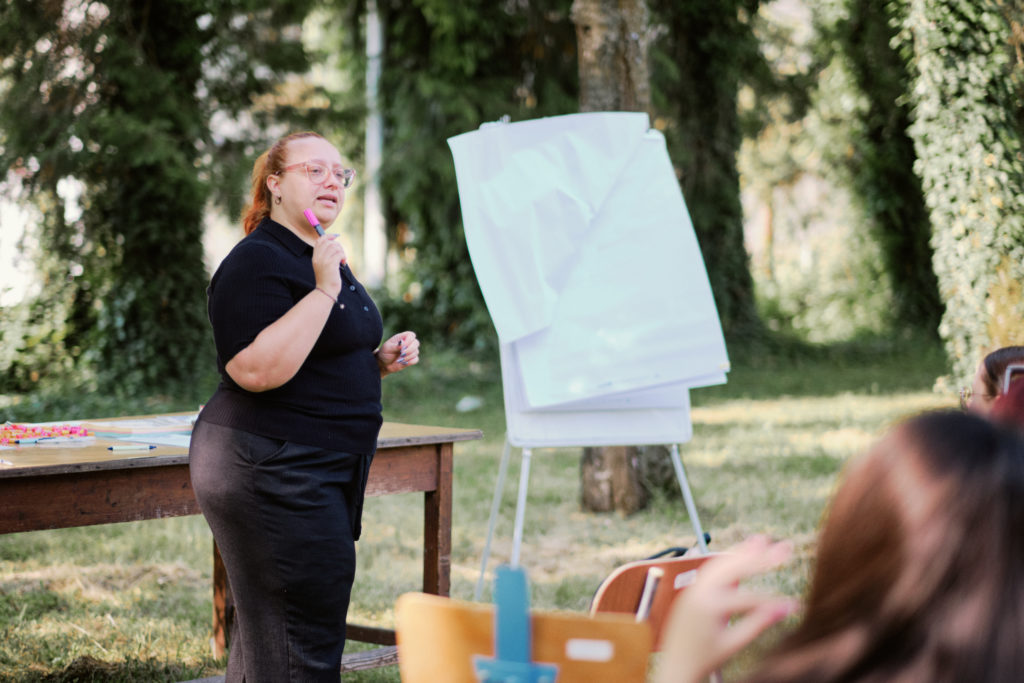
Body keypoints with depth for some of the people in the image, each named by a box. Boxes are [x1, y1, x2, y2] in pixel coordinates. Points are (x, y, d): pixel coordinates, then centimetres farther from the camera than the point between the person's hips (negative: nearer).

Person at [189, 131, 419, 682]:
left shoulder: (320, 257, 19)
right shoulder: (256, 262, -13)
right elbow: (256, 370, -26)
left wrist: (379, 360, 11)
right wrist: (324, 290, -24)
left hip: (317, 472, 10)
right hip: (269, 469, -10)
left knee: (264, 632, 14)